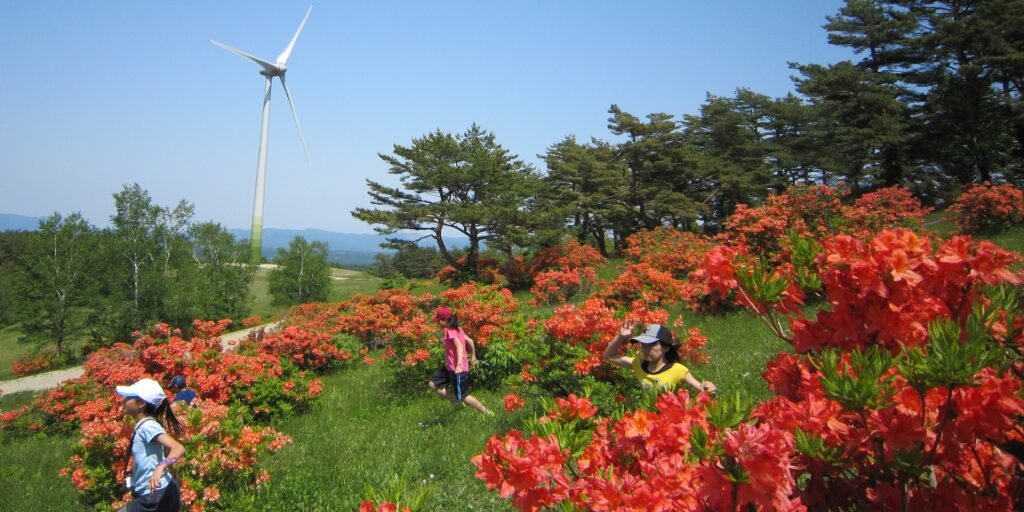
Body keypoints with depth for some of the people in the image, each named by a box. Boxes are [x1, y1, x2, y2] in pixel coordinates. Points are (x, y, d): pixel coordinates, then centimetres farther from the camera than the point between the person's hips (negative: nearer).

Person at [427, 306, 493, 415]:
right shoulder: (457, 329, 7)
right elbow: (470, 341, 13)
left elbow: (459, 346, -32)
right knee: (433, 384, 11)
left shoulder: (450, 331, -19)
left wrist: (459, 365, -42)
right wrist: (473, 356, 25)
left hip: (458, 370, -10)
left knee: (463, 396, 2)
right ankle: (456, 402, 15)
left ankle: (488, 413, 14)